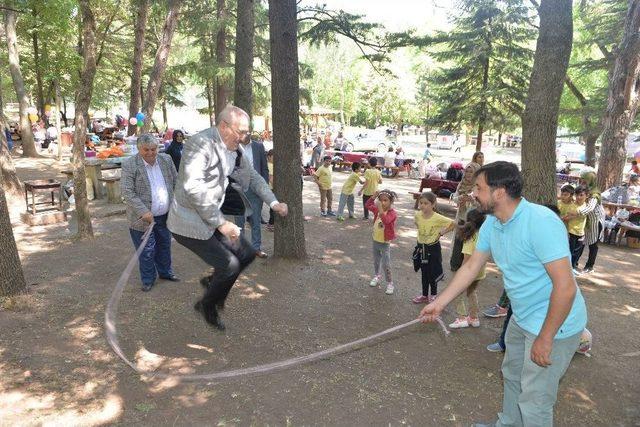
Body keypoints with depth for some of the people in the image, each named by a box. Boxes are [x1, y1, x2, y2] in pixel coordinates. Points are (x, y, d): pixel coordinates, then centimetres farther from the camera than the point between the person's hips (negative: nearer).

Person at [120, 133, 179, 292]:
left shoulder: (166, 160, 2)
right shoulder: (129, 165, -12)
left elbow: (176, 183, 10)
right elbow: (127, 192, -17)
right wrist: (143, 212, -24)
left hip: (165, 216, 5)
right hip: (143, 218, -4)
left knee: (165, 246, 19)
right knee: (146, 251, 5)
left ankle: (165, 272, 38)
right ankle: (148, 280, 23)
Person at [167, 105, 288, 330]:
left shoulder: (234, 148, 3)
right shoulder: (201, 144, -23)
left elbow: (252, 176, 15)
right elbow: (193, 188, -31)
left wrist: (273, 203, 5)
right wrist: (221, 223, -29)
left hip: (213, 218, 8)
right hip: (190, 223, -8)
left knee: (246, 254, 7)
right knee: (229, 265, -10)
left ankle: (212, 282, 30)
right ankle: (207, 306, 17)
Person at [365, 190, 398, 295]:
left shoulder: (392, 213, -20)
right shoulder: (377, 209, -1)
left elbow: (386, 220, -38)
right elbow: (368, 205, 8)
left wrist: (381, 210, -45)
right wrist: (373, 197, -7)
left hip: (385, 243, -6)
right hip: (375, 240, 6)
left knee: (386, 265, -5)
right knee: (376, 261, 22)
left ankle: (390, 283, 8)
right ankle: (377, 277, 42)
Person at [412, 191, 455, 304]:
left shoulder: (438, 218, -22)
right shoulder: (418, 215, -9)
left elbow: (452, 224, -17)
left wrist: (441, 233, -14)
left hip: (433, 248, -4)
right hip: (421, 247, 4)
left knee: (432, 273, 9)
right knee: (424, 273, 16)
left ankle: (433, 294, 30)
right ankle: (424, 295, 30)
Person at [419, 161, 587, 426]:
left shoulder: (541, 222, -30)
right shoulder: (491, 224, -2)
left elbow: (565, 287, -30)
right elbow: (471, 266, 7)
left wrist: (545, 339, -23)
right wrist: (439, 303, 7)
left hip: (555, 324, -9)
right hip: (522, 318, 9)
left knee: (534, 403, 3)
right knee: (512, 375, 27)